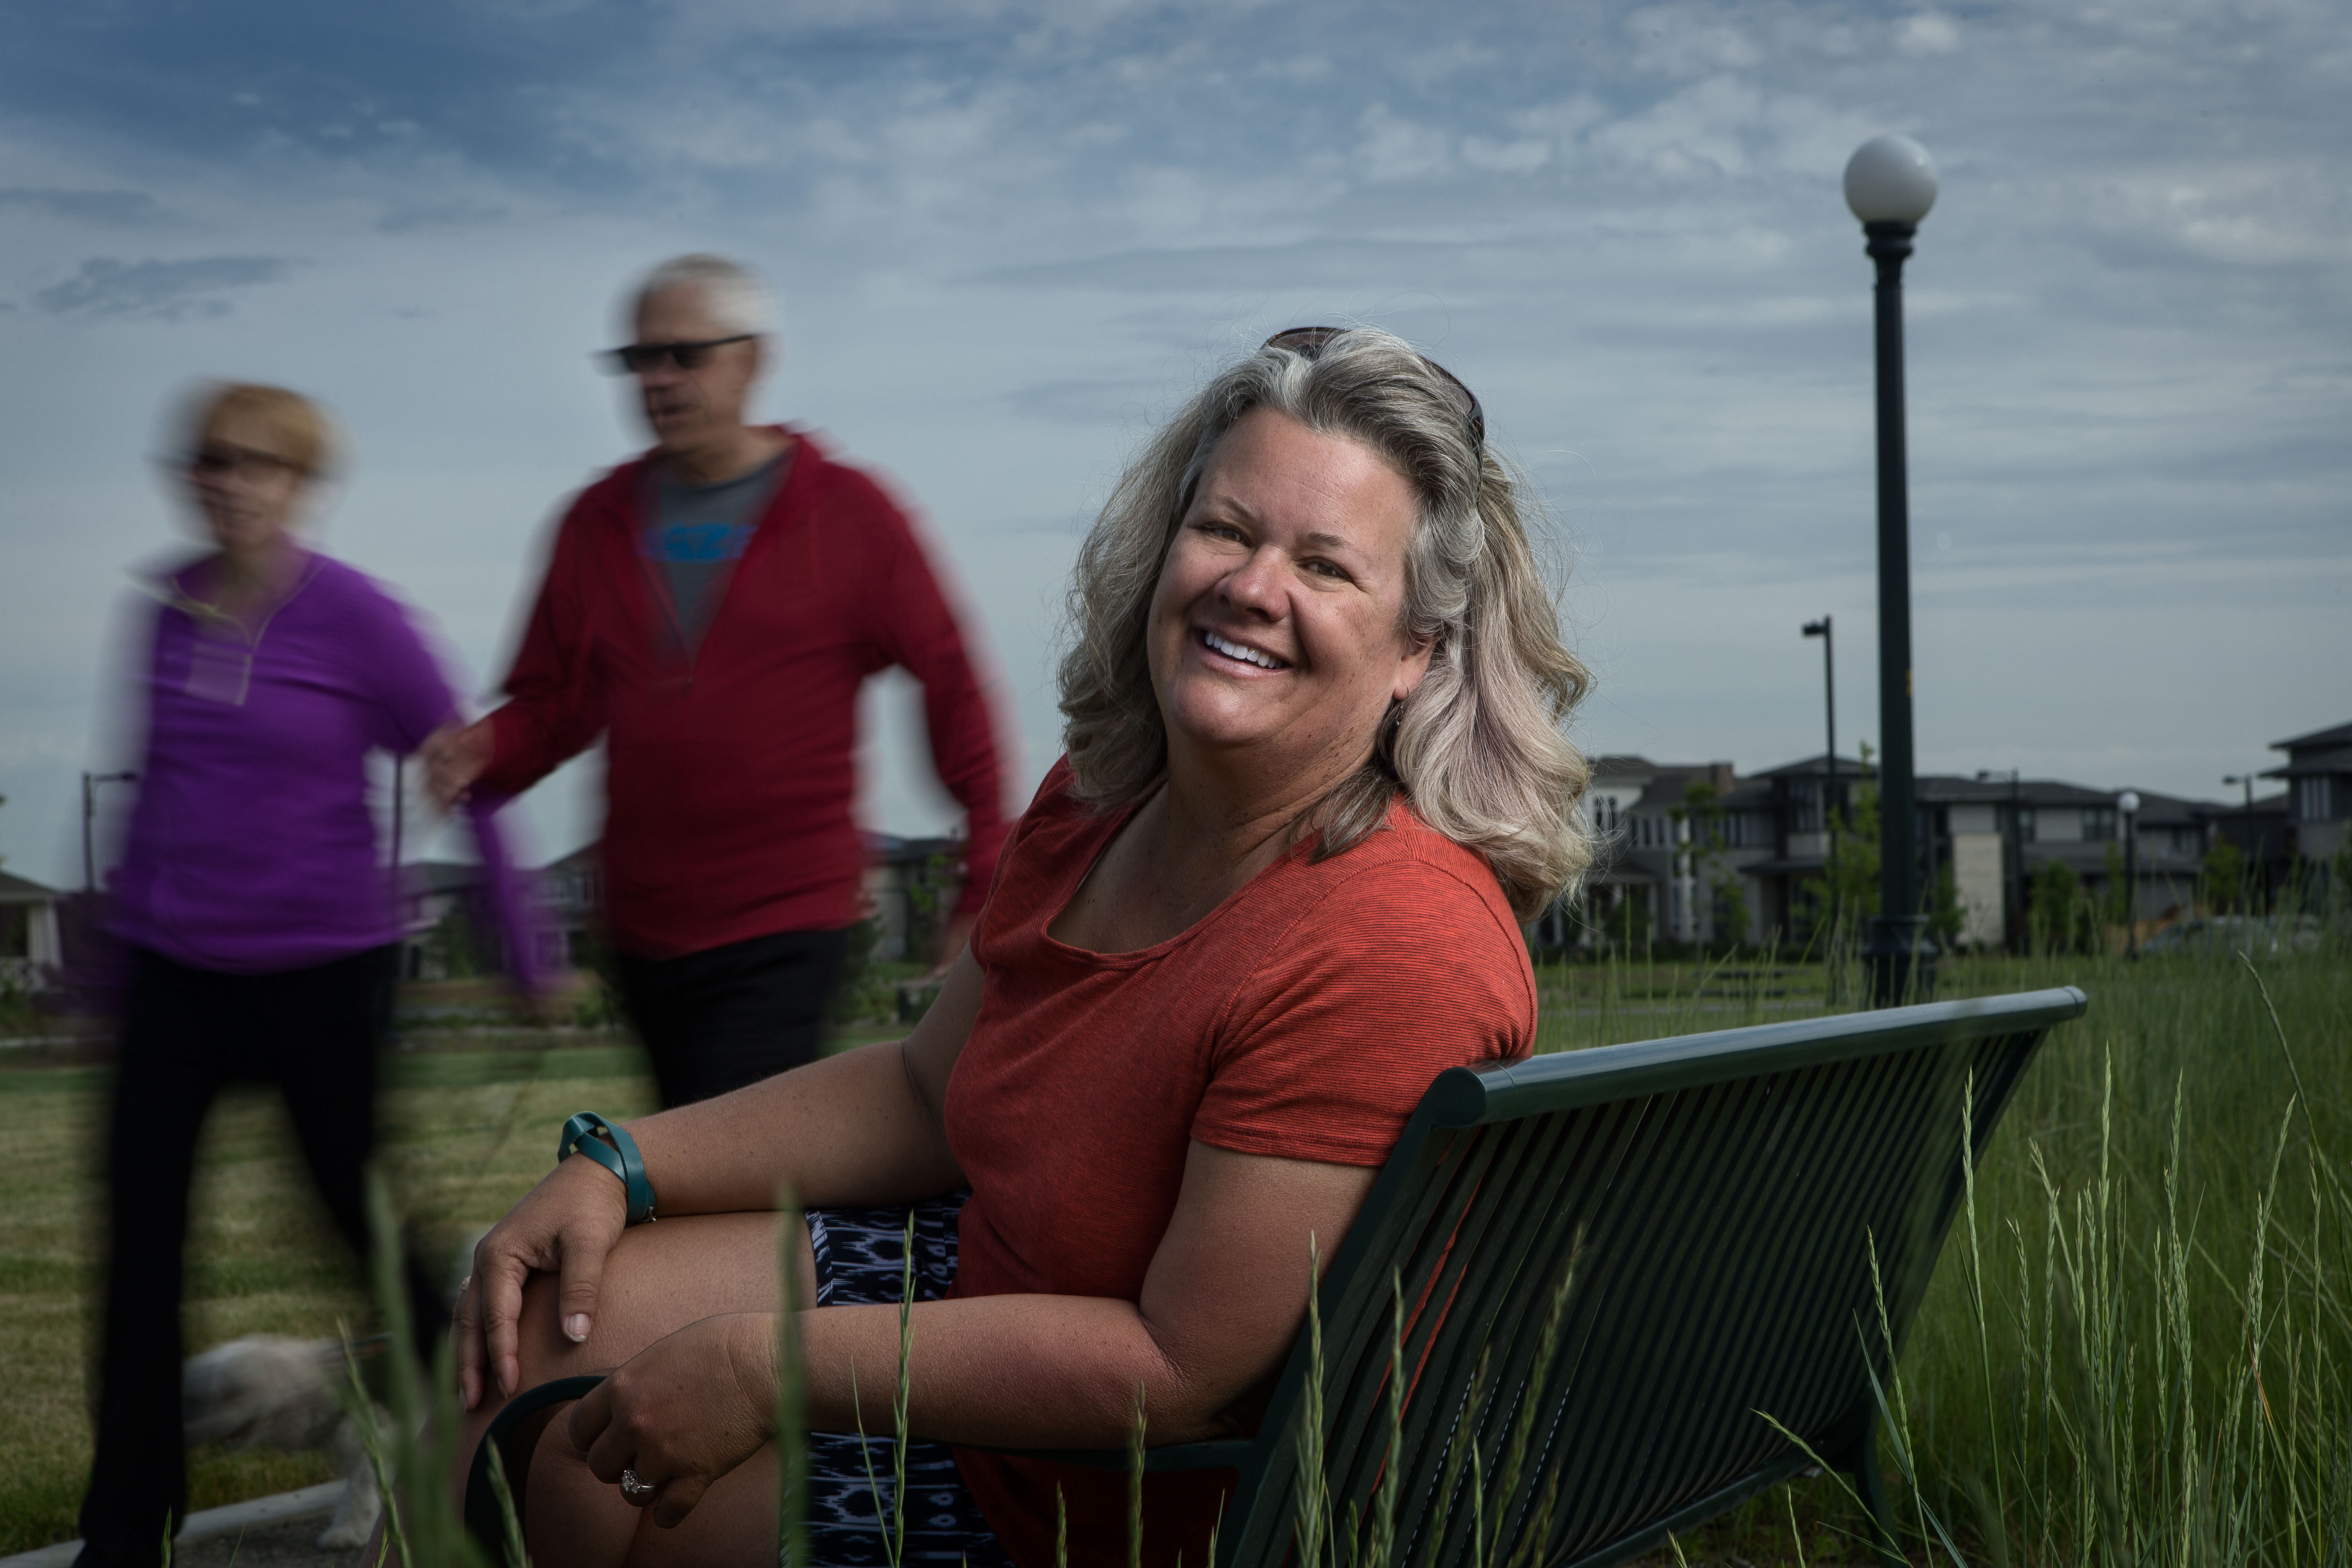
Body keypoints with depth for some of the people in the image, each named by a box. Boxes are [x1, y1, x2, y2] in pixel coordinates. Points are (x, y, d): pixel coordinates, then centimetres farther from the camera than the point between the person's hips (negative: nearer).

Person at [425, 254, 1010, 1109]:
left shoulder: (848, 513, -3)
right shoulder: (600, 521, 8)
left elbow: (951, 684, 0)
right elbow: (554, 701, 13)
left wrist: (987, 885, -4)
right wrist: (486, 750, -11)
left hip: (786, 932, -5)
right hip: (644, 932, 5)